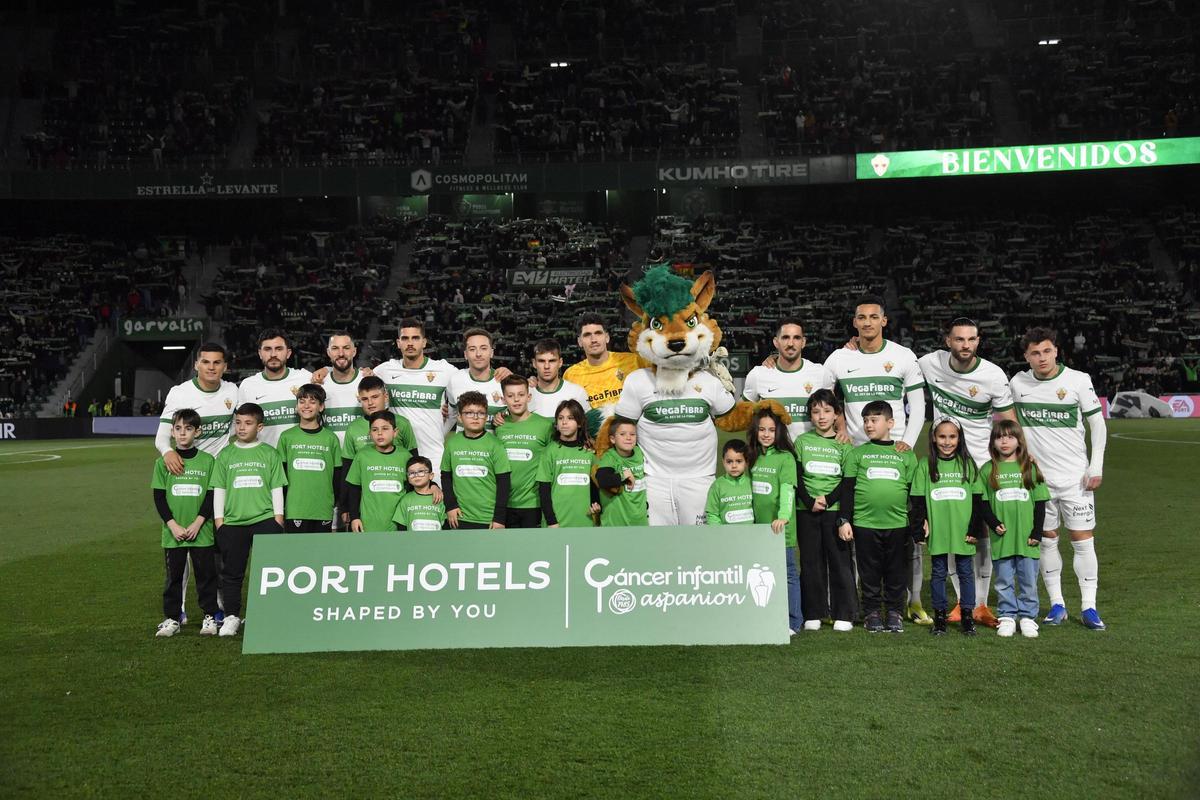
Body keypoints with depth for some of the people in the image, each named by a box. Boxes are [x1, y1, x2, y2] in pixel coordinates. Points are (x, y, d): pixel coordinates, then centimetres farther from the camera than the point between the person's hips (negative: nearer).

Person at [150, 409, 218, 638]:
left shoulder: (207, 461, 0)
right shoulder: (164, 462, 2)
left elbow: (212, 496, -1)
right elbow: (158, 497, 1)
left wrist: (197, 523, -11)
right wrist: (173, 525, -9)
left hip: (202, 531, -1)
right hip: (173, 532, 1)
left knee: (206, 574, 5)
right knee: (173, 575, 8)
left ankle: (209, 616, 16)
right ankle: (171, 618, 19)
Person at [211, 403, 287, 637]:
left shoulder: (269, 453, 5)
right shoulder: (225, 455, 8)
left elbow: (277, 488, 5)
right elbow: (218, 490, 8)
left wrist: (278, 519, -1)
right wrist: (219, 520, 2)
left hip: (265, 519, -1)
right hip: (233, 522, 2)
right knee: (232, 572, 8)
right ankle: (231, 616, 18)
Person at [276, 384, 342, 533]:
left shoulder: (331, 438, 7)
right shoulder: (286, 437, 6)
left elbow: (338, 479, 9)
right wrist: (280, 511, 3)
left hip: (324, 513, 1)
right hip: (294, 512, -1)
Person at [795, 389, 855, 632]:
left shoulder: (843, 444, 5)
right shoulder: (802, 441, 7)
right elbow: (796, 478, 2)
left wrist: (828, 499, -13)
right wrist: (810, 502, -11)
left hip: (835, 509, -1)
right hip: (807, 511, 1)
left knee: (840, 561, 0)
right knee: (810, 562, 5)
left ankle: (843, 615, 8)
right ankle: (813, 614, 12)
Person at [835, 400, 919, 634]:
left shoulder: (906, 455, 9)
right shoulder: (856, 454, 6)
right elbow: (847, 489, 4)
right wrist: (844, 520, -2)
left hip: (898, 524, 1)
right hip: (864, 524, -1)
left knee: (896, 571, 8)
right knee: (870, 572, 6)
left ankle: (895, 612, 19)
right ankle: (872, 612, 16)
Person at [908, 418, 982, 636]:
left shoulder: (967, 464, 3)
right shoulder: (926, 465, 1)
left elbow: (977, 500, 4)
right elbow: (918, 500, 1)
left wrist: (974, 529, -1)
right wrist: (920, 527, -5)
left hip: (963, 531, 0)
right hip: (937, 530, 0)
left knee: (965, 572, 8)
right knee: (939, 572, 8)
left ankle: (967, 616, 18)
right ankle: (940, 615, 17)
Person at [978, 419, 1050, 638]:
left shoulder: (1030, 468, 4)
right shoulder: (988, 470, 3)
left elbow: (1040, 503, 5)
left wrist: (1037, 532, -2)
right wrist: (994, 523, -11)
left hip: (1027, 538, 0)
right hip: (1001, 538, 0)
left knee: (1028, 581, 7)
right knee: (1004, 582, 7)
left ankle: (1028, 617, 19)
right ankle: (1007, 617, 17)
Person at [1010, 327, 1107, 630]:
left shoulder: (1078, 380, -5)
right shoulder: (1018, 383, 1)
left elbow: (1097, 423, 0)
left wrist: (1096, 467, -5)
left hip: (1076, 477, -2)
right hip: (1037, 477, 2)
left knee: (1083, 540, -1)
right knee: (1046, 539, 6)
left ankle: (1088, 607, 8)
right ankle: (1057, 605, 16)